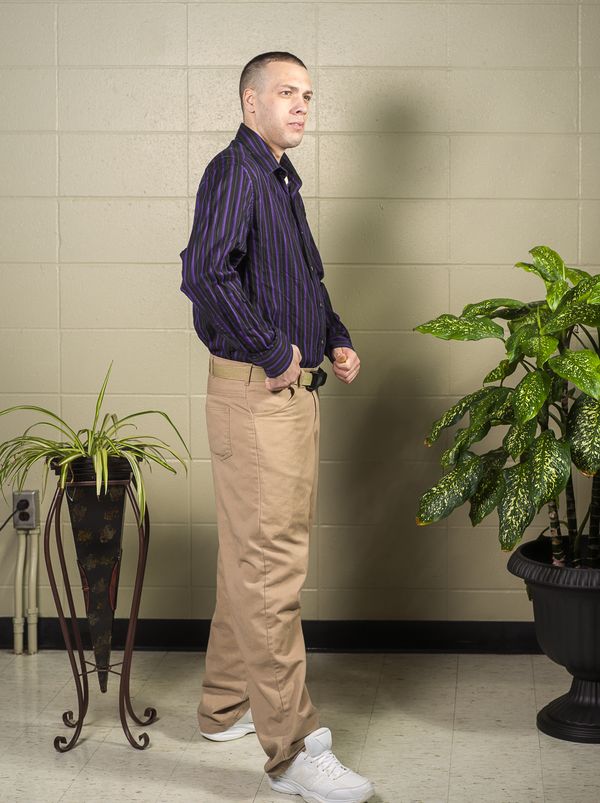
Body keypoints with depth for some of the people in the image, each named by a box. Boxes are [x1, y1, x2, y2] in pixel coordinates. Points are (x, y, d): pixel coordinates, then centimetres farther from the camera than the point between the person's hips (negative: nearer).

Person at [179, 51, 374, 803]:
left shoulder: (282, 180, 18)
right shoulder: (234, 172, -13)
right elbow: (205, 272, -29)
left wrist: (336, 340, 13)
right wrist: (275, 351, -22)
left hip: (294, 390, 10)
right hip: (255, 394, -10)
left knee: (253, 559, 17)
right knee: (269, 569, -8)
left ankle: (226, 706, 30)